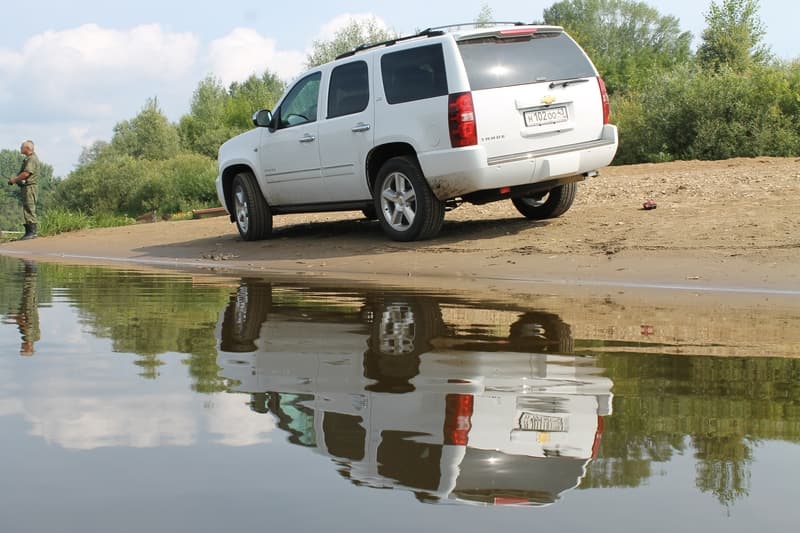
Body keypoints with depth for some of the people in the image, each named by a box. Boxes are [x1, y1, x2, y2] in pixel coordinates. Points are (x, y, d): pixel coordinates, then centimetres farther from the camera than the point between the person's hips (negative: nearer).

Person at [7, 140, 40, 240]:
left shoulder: (32, 158, -13)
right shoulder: (28, 158, 20)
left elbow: (26, 173, -22)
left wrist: (14, 179, -10)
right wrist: (15, 178, 8)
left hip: (30, 186, -11)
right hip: (26, 187, 11)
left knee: (29, 209, -11)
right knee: (26, 209, 11)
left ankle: (32, 232, -12)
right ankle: (28, 232, 14)